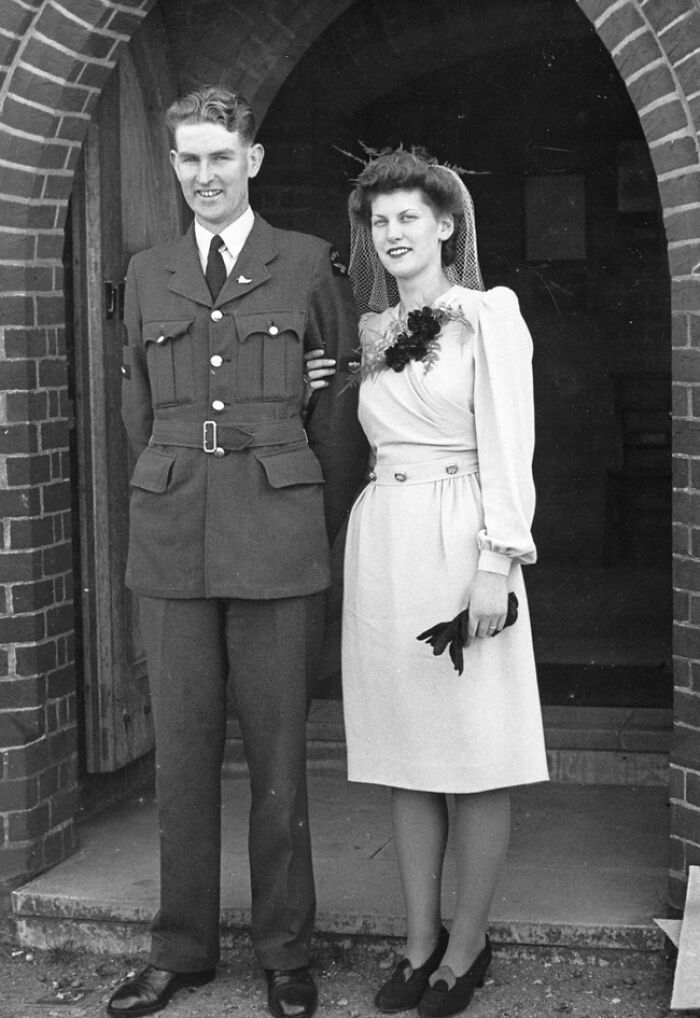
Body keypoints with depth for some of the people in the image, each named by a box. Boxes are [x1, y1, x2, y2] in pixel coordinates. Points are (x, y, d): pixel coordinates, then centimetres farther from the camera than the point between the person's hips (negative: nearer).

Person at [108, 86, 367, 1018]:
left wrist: (320, 526, 9)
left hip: (277, 538, -3)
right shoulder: (148, 275, 13)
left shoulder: (308, 265, 4)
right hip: (172, 539, 3)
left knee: (277, 753, 3)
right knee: (181, 751, 7)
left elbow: (340, 408, 7)